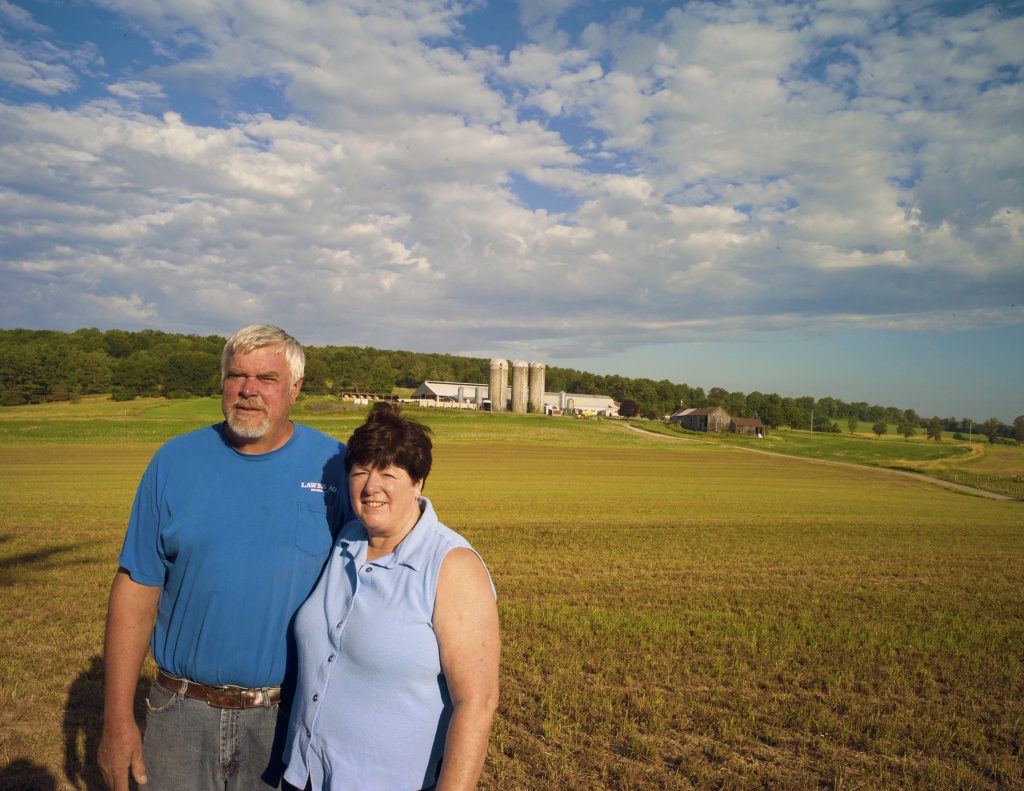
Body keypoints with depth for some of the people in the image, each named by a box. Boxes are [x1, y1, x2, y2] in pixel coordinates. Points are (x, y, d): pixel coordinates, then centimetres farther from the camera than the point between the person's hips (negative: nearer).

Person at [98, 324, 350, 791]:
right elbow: (136, 591, -2)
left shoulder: (336, 466, -7)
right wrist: (117, 718, -3)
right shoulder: (174, 462, -3)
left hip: (293, 716, 0)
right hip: (183, 714, 1)